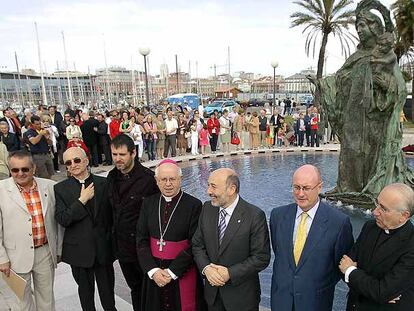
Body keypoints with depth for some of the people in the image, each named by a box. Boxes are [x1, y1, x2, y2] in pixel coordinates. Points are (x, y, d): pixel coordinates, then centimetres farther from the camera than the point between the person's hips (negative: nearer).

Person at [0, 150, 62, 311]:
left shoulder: (49, 186, -3)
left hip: (46, 252, 2)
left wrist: (59, 249, 8)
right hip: (18, 255, -2)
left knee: (46, 297, 18)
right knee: (23, 298, 17)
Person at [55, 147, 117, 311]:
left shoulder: (103, 183, -2)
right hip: (79, 249, 0)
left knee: (107, 287, 16)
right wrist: (82, 200, -20)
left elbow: (111, 213, 3)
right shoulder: (61, 189, -4)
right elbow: (62, 219, -13)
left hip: (104, 247, 1)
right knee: (85, 289, 18)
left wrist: (111, 239, 1)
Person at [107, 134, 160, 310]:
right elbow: (112, 209, 12)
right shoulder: (112, 177, 2)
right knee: (134, 287, 22)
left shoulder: (148, 178, -19)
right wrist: (114, 235, 12)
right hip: (122, 246, 6)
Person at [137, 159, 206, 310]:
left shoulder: (194, 205, -13)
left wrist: (172, 271, -14)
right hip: (153, 273, 4)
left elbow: (194, 244, -13)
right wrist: (153, 270, -11)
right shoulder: (148, 203, 0)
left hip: (183, 273, -3)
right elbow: (141, 240, -1)